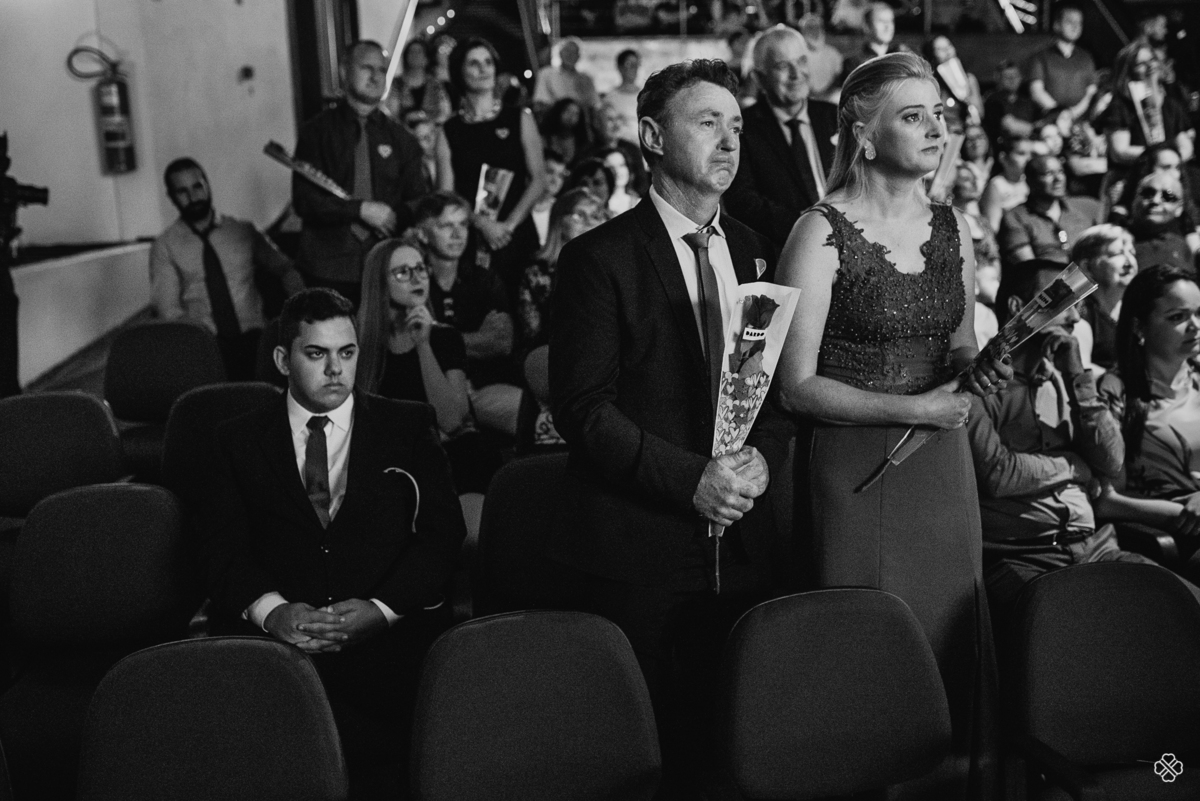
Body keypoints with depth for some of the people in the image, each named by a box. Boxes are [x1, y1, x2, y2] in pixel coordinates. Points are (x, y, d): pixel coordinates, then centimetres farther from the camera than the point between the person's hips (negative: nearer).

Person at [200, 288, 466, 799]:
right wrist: (271, 609, -15)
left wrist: (380, 608, -12)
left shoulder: (408, 426, 15)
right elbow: (222, 545, 6)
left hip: (389, 634, 0)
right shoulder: (239, 440, 17)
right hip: (274, 637, 1)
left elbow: (443, 532, 5)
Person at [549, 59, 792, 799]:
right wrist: (689, 478, -18)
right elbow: (584, 405, -11)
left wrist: (762, 455, -8)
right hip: (642, 547, -4)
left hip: (741, 540, 5)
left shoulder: (756, 252, 11)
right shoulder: (600, 258, -6)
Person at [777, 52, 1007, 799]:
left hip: (944, 465, 5)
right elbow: (796, 385, -12)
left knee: (953, 648, 10)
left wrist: (980, 368, -2)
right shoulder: (824, 233, -10)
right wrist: (911, 407, -17)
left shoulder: (955, 227, 8)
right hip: (857, 469, -5)